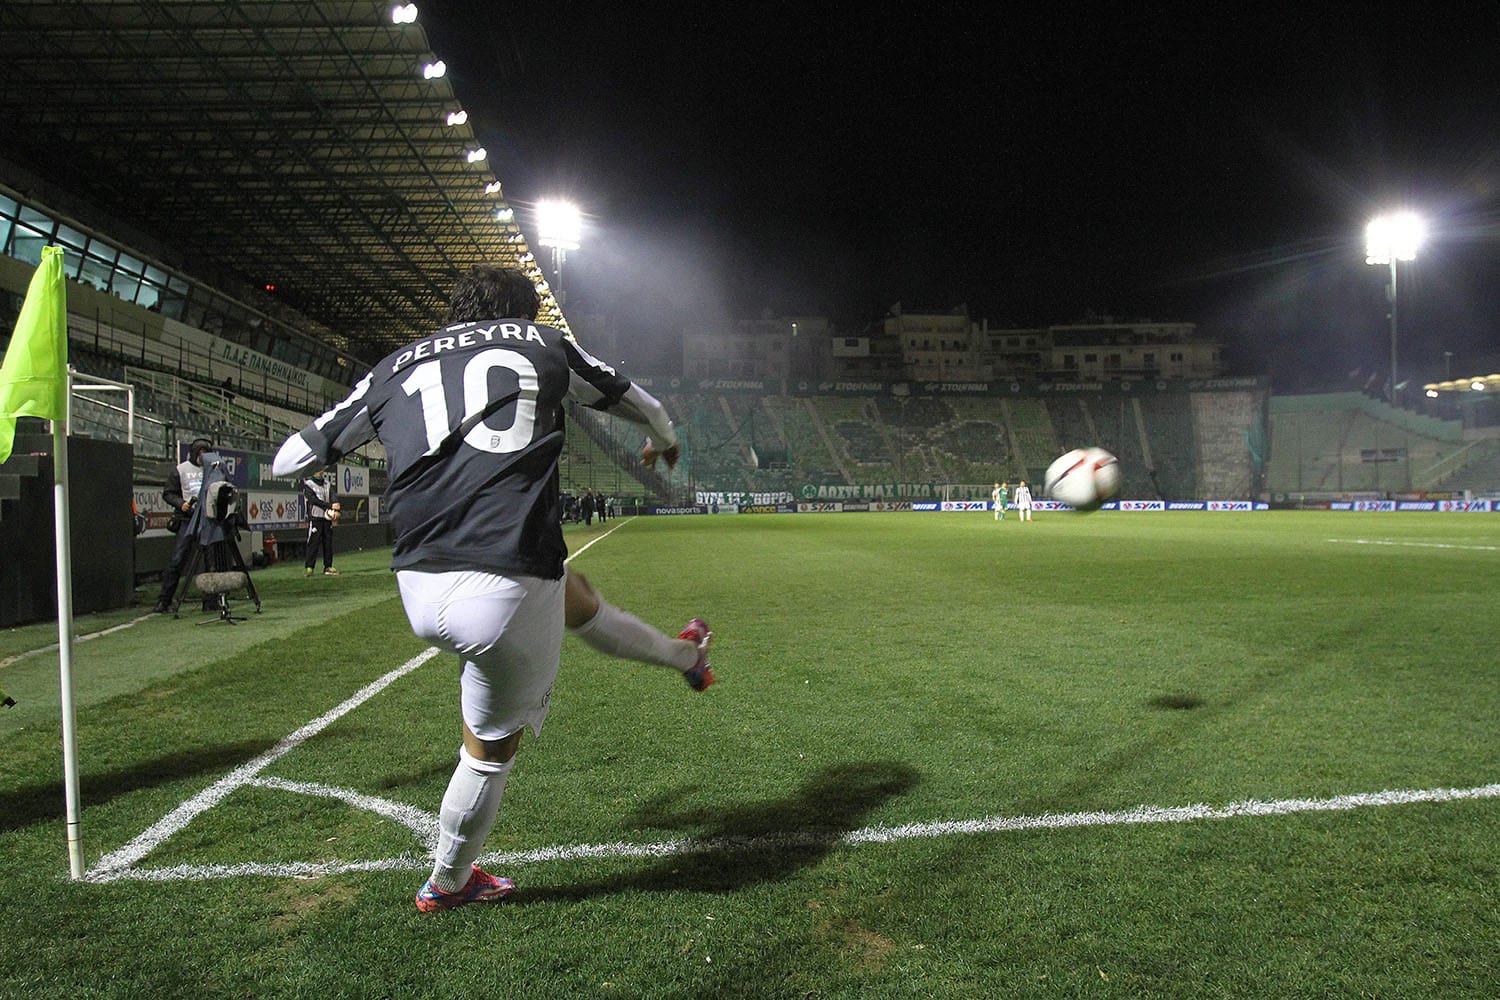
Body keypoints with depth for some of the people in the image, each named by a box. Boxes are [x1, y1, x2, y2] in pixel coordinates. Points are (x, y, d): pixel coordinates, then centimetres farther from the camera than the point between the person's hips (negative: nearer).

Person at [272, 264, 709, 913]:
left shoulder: (394, 367, 16)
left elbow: (288, 461, 22)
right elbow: (640, 403, 28)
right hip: (507, 591, -5)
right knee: (490, 747, 18)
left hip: (420, 593, 5)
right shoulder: (542, 344, 11)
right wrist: (664, 439, 52)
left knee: (575, 595, 29)